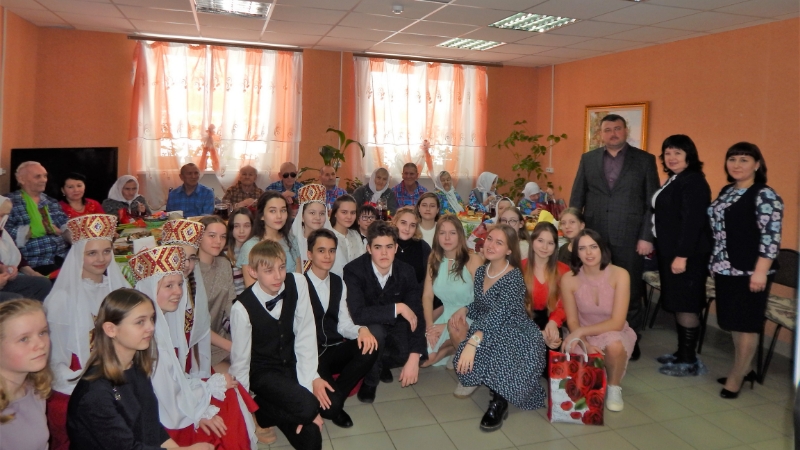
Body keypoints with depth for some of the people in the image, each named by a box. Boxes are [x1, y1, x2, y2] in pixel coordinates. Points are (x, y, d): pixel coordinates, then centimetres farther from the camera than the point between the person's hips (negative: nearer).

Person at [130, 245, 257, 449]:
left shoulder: (164, 321, 2)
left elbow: (176, 378, 5)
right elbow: (166, 400, -21)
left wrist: (197, 410, -9)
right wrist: (214, 385, -9)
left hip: (175, 409, 7)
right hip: (162, 426, -7)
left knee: (230, 394, -2)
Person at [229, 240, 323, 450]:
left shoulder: (297, 283, -15)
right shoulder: (242, 308, -22)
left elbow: (305, 334, -11)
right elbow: (240, 361, -12)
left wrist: (309, 379, -15)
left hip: (293, 365, 3)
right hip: (262, 372, -2)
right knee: (308, 407, -25)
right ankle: (260, 408, 0)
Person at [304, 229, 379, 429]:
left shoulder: (338, 283, 10)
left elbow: (343, 324, 6)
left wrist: (361, 330, -18)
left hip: (335, 351, 7)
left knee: (369, 347, -24)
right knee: (331, 404, -29)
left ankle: (334, 398, -6)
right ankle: (332, 401, 10)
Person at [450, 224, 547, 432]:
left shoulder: (514, 277, -19)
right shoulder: (481, 271, 4)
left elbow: (498, 314, -30)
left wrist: (473, 342, -41)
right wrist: (464, 310, -5)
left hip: (518, 336, -7)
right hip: (491, 333, 8)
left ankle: (499, 401, -7)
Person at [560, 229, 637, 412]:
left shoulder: (619, 275, -18)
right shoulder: (569, 279, -13)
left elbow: (617, 323, -21)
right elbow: (572, 321, -6)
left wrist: (581, 331, -29)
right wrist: (584, 344, -26)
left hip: (614, 334, -1)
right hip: (584, 336, 1)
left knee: (614, 345, -37)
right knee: (573, 347, -33)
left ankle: (614, 387, -2)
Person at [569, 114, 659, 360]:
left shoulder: (645, 159, 2)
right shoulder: (588, 159, 8)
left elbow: (653, 202, -1)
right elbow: (577, 198, 8)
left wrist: (647, 237, -7)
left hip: (629, 239, -2)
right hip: (594, 237, 2)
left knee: (630, 292, 8)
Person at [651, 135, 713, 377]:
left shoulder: (693, 181, -15)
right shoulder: (674, 180, 15)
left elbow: (692, 221, -22)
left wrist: (682, 255, -24)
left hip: (687, 254, -10)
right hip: (671, 252, 10)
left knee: (686, 305, -4)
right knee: (678, 304, 14)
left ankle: (690, 361, 5)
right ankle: (682, 353, 24)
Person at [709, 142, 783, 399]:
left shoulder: (765, 195, -12)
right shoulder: (726, 192, 12)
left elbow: (771, 237, -17)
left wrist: (760, 272, -21)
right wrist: (714, 263, 18)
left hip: (749, 272, -8)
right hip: (725, 269, 8)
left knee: (746, 324, 2)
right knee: (734, 323, 14)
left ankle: (736, 376, 13)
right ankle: (743, 369, 28)